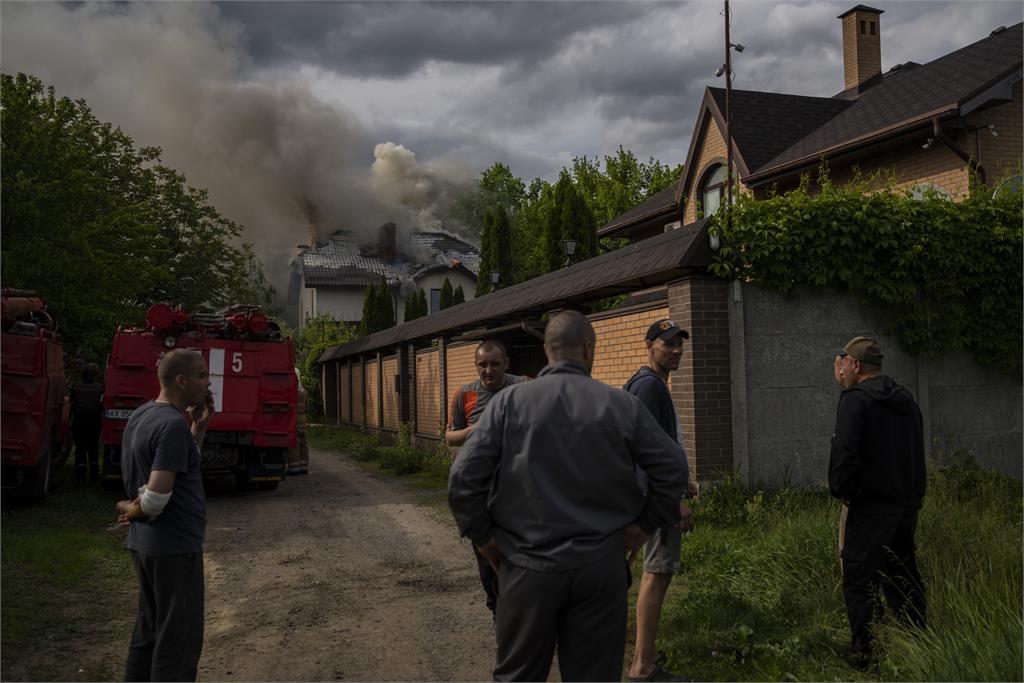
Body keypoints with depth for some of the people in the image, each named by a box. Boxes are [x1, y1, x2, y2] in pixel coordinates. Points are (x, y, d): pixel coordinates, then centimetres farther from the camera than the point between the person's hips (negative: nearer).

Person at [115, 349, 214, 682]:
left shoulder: (141, 415, 9)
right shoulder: (173, 424, -21)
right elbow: (158, 494, -27)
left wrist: (199, 428, 7)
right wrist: (135, 511, -7)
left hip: (144, 543, 10)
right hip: (174, 546, -9)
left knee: (149, 630, 19)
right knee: (179, 640, -1)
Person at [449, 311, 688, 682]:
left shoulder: (509, 401, -5)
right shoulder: (622, 404, -2)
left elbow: (463, 477, -10)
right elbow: (672, 470, -1)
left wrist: (482, 536, 1)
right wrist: (644, 524, 8)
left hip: (528, 565, 0)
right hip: (602, 565, 1)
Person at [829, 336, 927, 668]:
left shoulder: (855, 400, -12)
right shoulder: (906, 400, 14)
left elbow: (845, 454, -22)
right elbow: (917, 451, 18)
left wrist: (842, 489, -8)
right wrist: (913, 494, 20)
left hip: (872, 505, -8)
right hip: (907, 504, 8)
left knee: (858, 579, -3)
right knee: (903, 575, 17)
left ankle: (866, 652, -5)